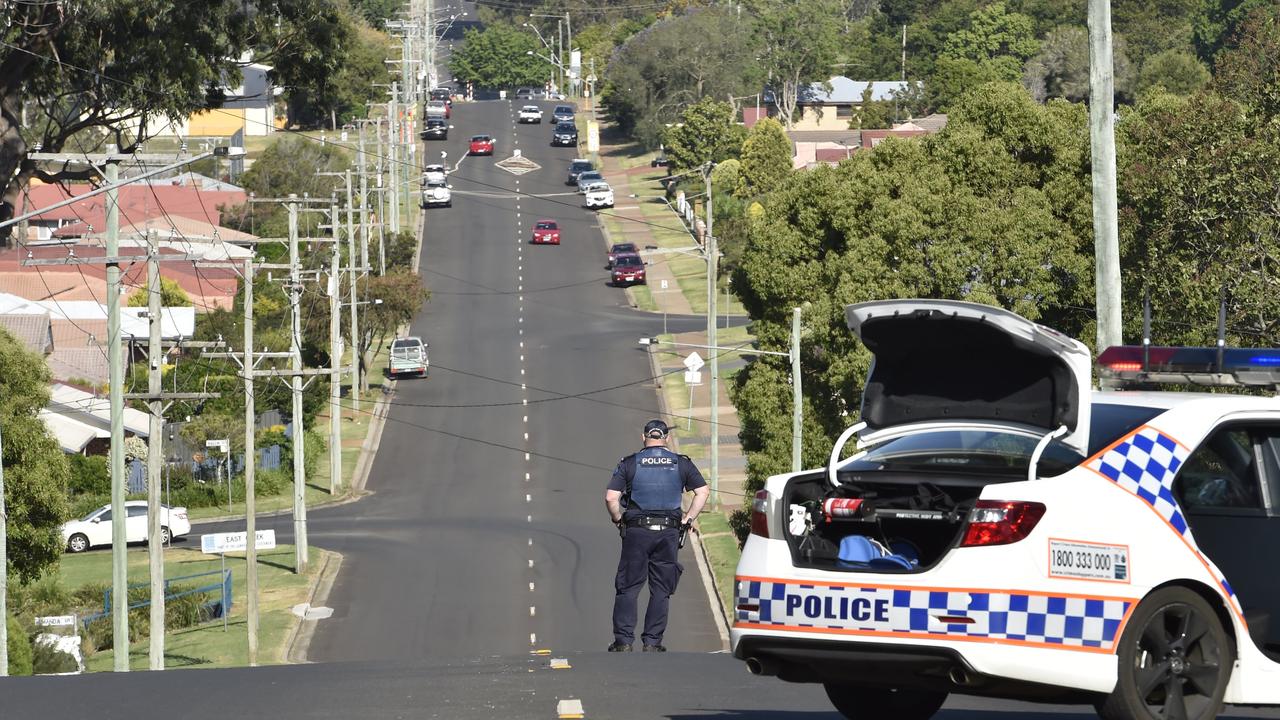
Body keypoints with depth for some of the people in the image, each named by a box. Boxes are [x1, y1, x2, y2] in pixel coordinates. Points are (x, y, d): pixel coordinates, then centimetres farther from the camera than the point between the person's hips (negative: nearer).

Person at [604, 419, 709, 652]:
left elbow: (611, 497, -6)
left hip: (636, 531, -1)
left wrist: (619, 520, 9)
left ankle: (623, 640, -3)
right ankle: (652, 642, 3)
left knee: (627, 589, 3)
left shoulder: (629, 463, 1)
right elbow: (703, 492, 3)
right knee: (661, 590, 6)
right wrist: (687, 519, 8)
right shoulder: (681, 464, 6)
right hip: (668, 532, 1)